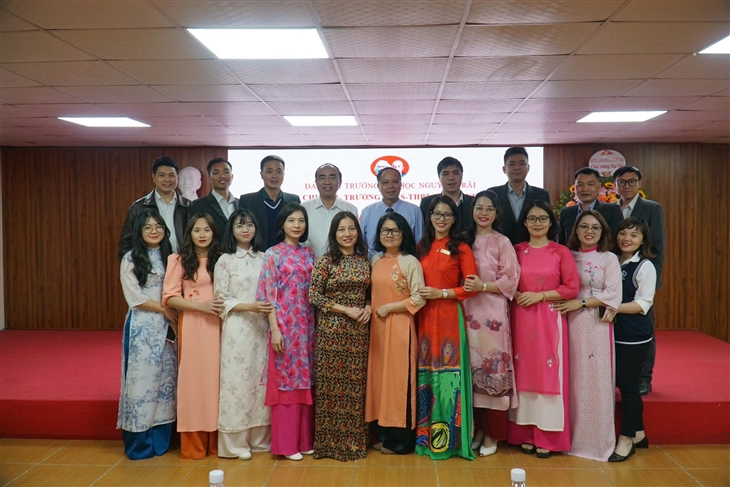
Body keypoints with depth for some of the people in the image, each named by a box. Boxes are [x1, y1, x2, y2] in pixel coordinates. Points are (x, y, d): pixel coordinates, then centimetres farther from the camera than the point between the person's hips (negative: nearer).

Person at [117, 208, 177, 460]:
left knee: (165, 378, 7)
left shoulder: (169, 257, 11)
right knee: (142, 376, -1)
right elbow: (136, 298, -8)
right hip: (142, 327, -4)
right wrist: (165, 309, -8)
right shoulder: (131, 259, -2)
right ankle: (139, 442, 10)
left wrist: (175, 315, -4)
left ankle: (161, 439, 17)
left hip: (167, 326, 5)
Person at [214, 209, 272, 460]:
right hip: (237, 328, -3)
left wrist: (271, 308, -5)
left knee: (261, 380, 7)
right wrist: (249, 307, -16)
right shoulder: (224, 261, 0)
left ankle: (260, 439, 18)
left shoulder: (264, 259, 10)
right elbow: (222, 299, -4)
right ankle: (235, 443, 10)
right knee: (237, 380, -1)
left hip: (262, 327, 4)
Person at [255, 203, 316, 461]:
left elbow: (315, 292, 11)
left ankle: (305, 439, 21)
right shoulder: (273, 254, -4)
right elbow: (268, 295, -8)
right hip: (284, 326, -5)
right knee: (285, 381, 2)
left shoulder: (309, 254, 10)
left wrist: (317, 325, 6)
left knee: (306, 380, 10)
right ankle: (286, 443, 11)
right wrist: (275, 330, -14)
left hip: (307, 326, 5)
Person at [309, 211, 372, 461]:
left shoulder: (364, 261, 9)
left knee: (356, 384, 9)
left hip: (358, 331, 4)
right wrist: (346, 310, -14)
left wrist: (368, 308, -5)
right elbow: (314, 295, -9)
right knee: (331, 384, 1)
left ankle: (355, 441, 21)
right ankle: (330, 442, 14)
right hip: (332, 330, -4)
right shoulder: (326, 261, -5)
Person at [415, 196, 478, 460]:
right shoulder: (422, 246, 13)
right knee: (426, 372, 8)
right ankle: (426, 434, 19)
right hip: (425, 317, 4)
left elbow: (471, 287, -6)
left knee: (448, 372, -2)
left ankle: (449, 437, 10)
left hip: (450, 317, -4)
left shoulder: (461, 248, -2)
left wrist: (441, 293, -13)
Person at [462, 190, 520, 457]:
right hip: (468, 311, 4)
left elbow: (511, 280, -6)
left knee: (492, 368, -1)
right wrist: (464, 286, -3)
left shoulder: (503, 243, -2)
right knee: (472, 368, 7)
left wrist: (483, 286, -17)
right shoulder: (465, 240, 12)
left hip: (493, 312, -4)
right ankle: (477, 428, 20)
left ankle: (492, 433, 12)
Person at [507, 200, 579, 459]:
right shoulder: (516, 250, 7)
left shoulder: (561, 252, 0)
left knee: (548, 374, 1)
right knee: (523, 373, 6)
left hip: (549, 320, -2)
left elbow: (572, 288, -4)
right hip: (521, 319, 2)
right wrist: (516, 295, -8)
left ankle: (547, 437, 12)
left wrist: (540, 295, -11)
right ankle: (524, 434, 16)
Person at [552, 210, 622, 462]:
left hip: (596, 326, -2)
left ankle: (597, 439, 13)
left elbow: (613, 296, -6)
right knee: (574, 380, 6)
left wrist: (581, 303, -12)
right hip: (571, 325, 3)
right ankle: (573, 437, 17)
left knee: (595, 380, 0)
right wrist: (566, 304, -8)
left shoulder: (609, 259, 3)